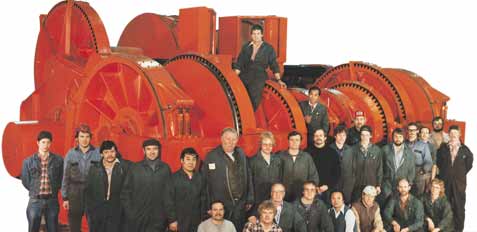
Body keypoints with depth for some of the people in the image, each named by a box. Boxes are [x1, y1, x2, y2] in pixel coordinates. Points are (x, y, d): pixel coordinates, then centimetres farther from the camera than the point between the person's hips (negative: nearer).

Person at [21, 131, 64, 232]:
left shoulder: (58, 160, 3)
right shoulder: (28, 161, 2)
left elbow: (61, 179, 7)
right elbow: (25, 181, 7)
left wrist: (54, 190, 1)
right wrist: (35, 191, 6)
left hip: (52, 200, 1)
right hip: (35, 201, 0)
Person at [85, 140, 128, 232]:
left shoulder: (123, 168, -1)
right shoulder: (94, 168, 3)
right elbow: (88, 191, 6)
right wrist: (89, 209, 1)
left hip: (115, 212, -2)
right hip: (97, 212, 2)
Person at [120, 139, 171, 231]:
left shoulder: (165, 168, 3)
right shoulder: (134, 168, 1)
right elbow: (125, 193, 3)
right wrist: (129, 213, -3)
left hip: (158, 220, 0)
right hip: (137, 219, 0)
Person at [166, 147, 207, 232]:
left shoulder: (200, 178, 6)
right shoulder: (174, 178, -5)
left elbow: (203, 199, 10)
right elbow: (169, 202, -6)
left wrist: (203, 219, 6)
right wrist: (172, 220, -10)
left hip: (196, 223, 3)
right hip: (179, 222, -3)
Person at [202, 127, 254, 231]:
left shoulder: (241, 154, 7)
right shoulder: (211, 156, -7)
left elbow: (248, 177, 13)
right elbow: (205, 182, -8)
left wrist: (249, 199, 12)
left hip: (240, 206, 4)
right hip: (221, 206, -4)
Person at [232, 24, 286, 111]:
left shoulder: (268, 48, 5)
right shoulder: (246, 47, 10)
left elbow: (274, 65, 6)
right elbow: (239, 64, 12)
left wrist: (279, 80, 0)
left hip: (259, 77, -2)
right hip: (245, 76, 2)